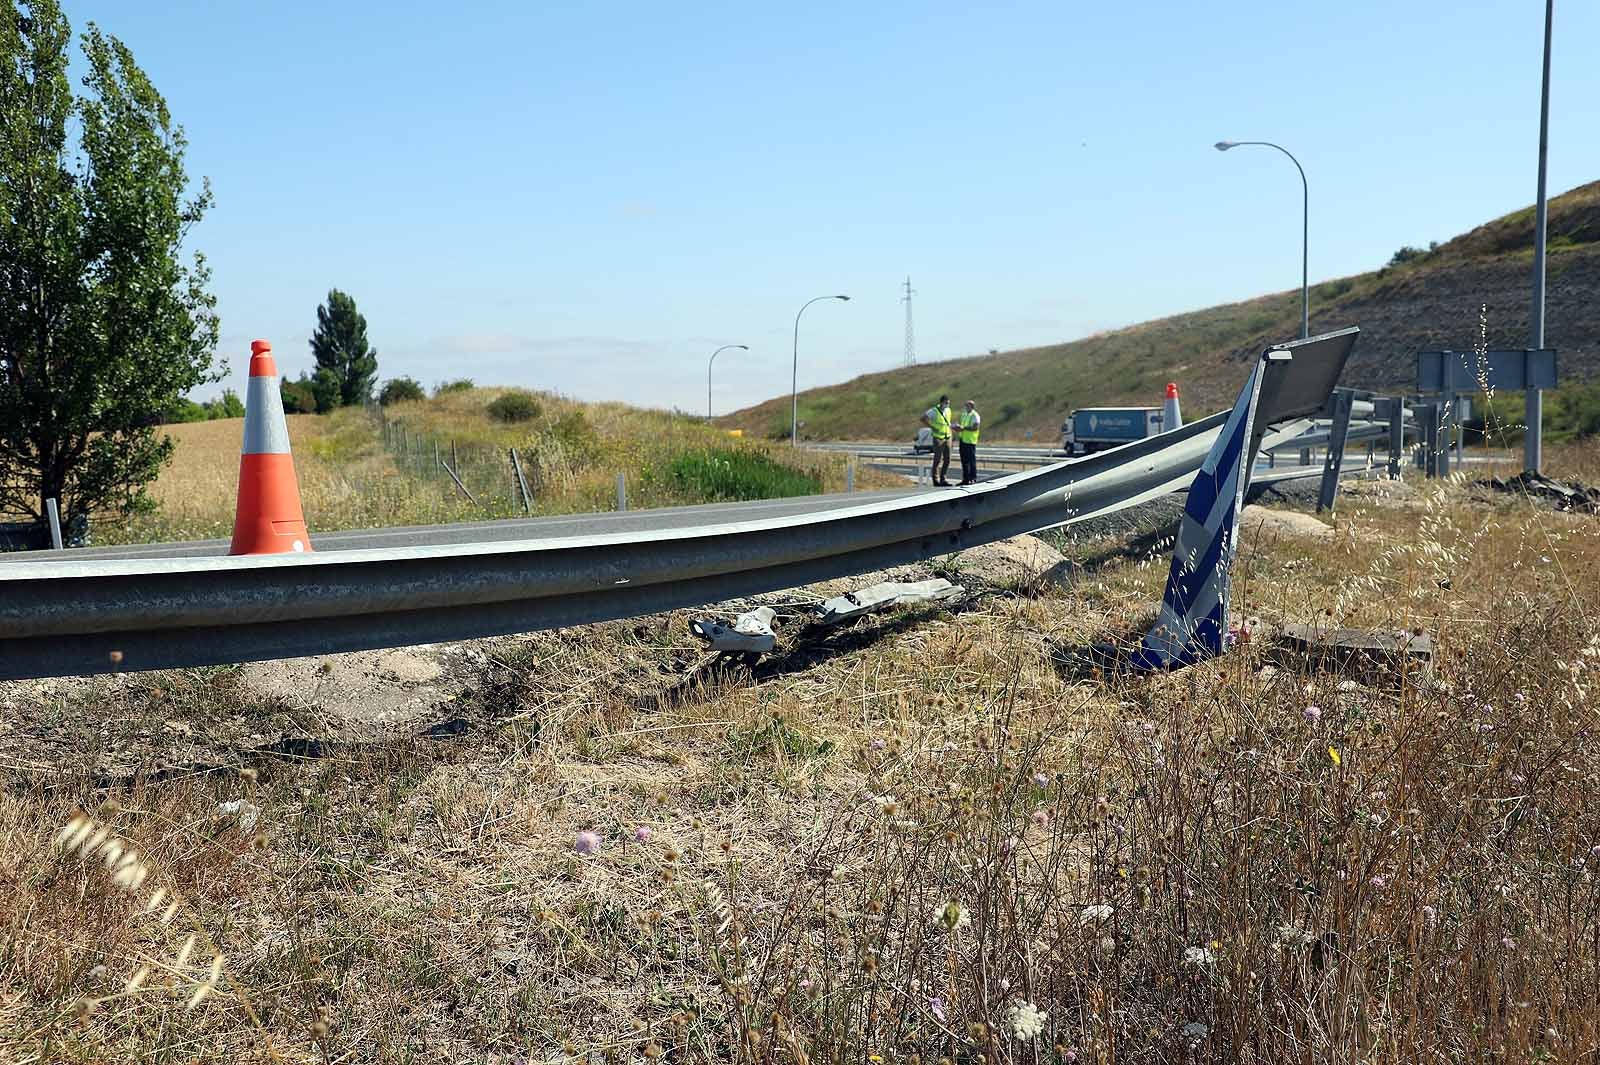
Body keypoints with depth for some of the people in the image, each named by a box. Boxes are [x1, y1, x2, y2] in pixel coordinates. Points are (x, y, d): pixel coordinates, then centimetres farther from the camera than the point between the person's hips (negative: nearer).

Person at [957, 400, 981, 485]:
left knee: (971, 460, -6)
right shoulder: (964, 414, 17)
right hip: (963, 439, 8)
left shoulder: (975, 416, -9)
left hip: (970, 441, -8)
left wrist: (964, 428, -22)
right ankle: (965, 479, 15)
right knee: (964, 460, 10)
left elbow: (975, 428, -18)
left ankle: (973, 479, -2)